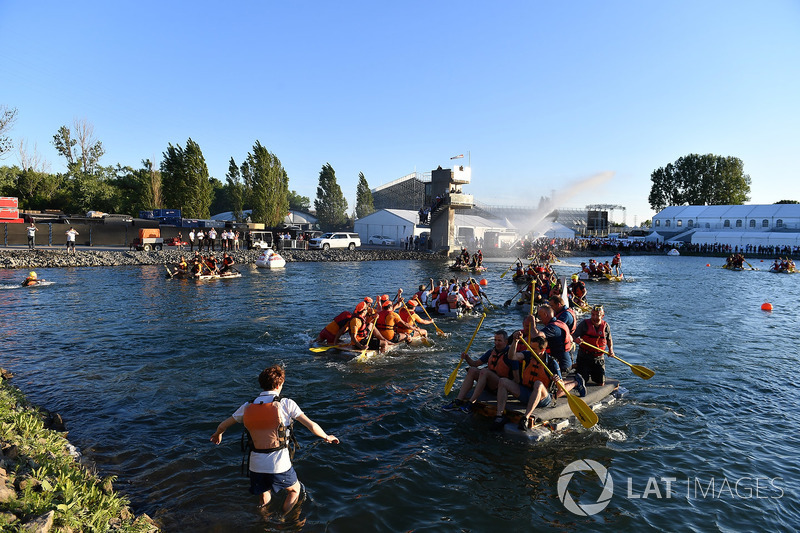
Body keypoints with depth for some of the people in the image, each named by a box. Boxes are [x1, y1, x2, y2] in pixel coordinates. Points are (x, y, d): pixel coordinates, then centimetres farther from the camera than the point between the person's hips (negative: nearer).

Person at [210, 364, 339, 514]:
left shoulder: (248, 407, 2)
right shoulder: (286, 403, -9)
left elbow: (223, 425, 16)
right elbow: (311, 425, -7)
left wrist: (217, 434, 39)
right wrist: (326, 437, 11)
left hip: (256, 464, 3)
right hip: (279, 464, -3)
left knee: (264, 498, 29)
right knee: (295, 490, 25)